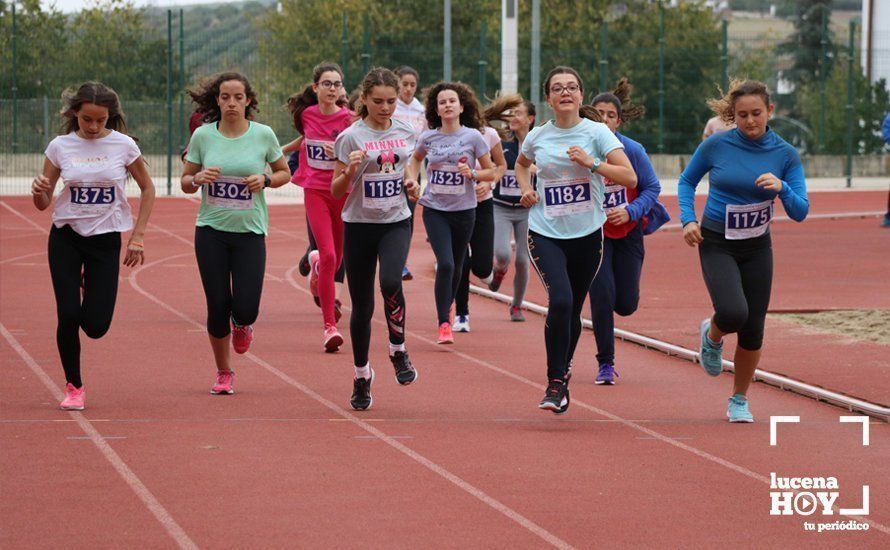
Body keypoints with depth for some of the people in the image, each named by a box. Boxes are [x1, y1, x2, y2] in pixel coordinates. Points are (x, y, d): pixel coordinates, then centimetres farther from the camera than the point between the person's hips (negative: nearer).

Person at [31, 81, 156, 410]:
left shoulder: (123, 146, -7)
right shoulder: (60, 146, -5)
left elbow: (147, 189, 6)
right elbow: (43, 204, 1)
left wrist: (137, 236, 0)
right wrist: (39, 192, -23)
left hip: (106, 239, 0)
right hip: (66, 237, 0)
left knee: (96, 326, -6)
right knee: (68, 316, -11)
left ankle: (92, 290, 32)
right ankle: (73, 387, 10)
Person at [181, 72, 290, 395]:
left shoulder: (263, 135, -2)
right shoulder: (203, 135, -1)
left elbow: (284, 173, 11)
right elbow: (185, 183, 7)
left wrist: (264, 180, -10)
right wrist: (198, 178, -15)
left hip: (250, 231, 0)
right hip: (211, 231, 1)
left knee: (245, 309, -9)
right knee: (218, 306, -1)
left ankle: (242, 324, 31)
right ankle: (224, 374, 20)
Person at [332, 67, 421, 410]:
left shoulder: (406, 133, 6)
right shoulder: (350, 137, -7)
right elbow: (336, 191, -7)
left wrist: (412, 187, 1)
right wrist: (350, 171, -27)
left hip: (396, 223, 2)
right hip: (360, 225, -2)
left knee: (391, 282, -28)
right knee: (362, 307, 4)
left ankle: (398, 350, -4)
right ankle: (362, 377, 23)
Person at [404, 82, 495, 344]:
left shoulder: (473, 137, -6)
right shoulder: (428, 138, 0)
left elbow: (490, 172, 1)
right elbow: (416, 158, 23)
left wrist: (472, 173, -18)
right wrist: (411, 177, 5)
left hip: (463, 210, 0)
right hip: (434, 209, 0)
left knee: (456, 266, 12)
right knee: (445, 264, -16)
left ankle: (448, 306, 41)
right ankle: (444, 324, -11)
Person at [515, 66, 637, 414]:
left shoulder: (596, 132, -4)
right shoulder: (537, 137, 3)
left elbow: (630, 178, -12)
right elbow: (521, 164, 28)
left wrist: (591, 163, -22)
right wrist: (526, 188, 8)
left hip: (587, 234, 0)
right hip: (545, 234, 0)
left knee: (573, 311, 10)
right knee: (560, 301, -21)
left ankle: (562, 376, 33)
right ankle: (555, 383, -13)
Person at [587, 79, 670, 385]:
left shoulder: (632, 150, -12)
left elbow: (652, 187, -5)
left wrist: (631, 211, -20)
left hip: (628, 233, 1)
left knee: (626, 305, 2)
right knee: (602, 299, -12)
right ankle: (606, 365, 5)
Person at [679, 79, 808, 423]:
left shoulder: (785, 155, -6)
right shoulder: (716, 146, -10)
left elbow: (800, 212, -7)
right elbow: (687, 181, 7)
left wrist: (782, 188, -26)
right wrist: (688, 219, -8)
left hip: (757, 249, 2)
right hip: (717, 245, -2)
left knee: (753, 331, 3)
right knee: (733, 313, -26)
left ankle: (739, 400, 25)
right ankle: (712, 336, 12)